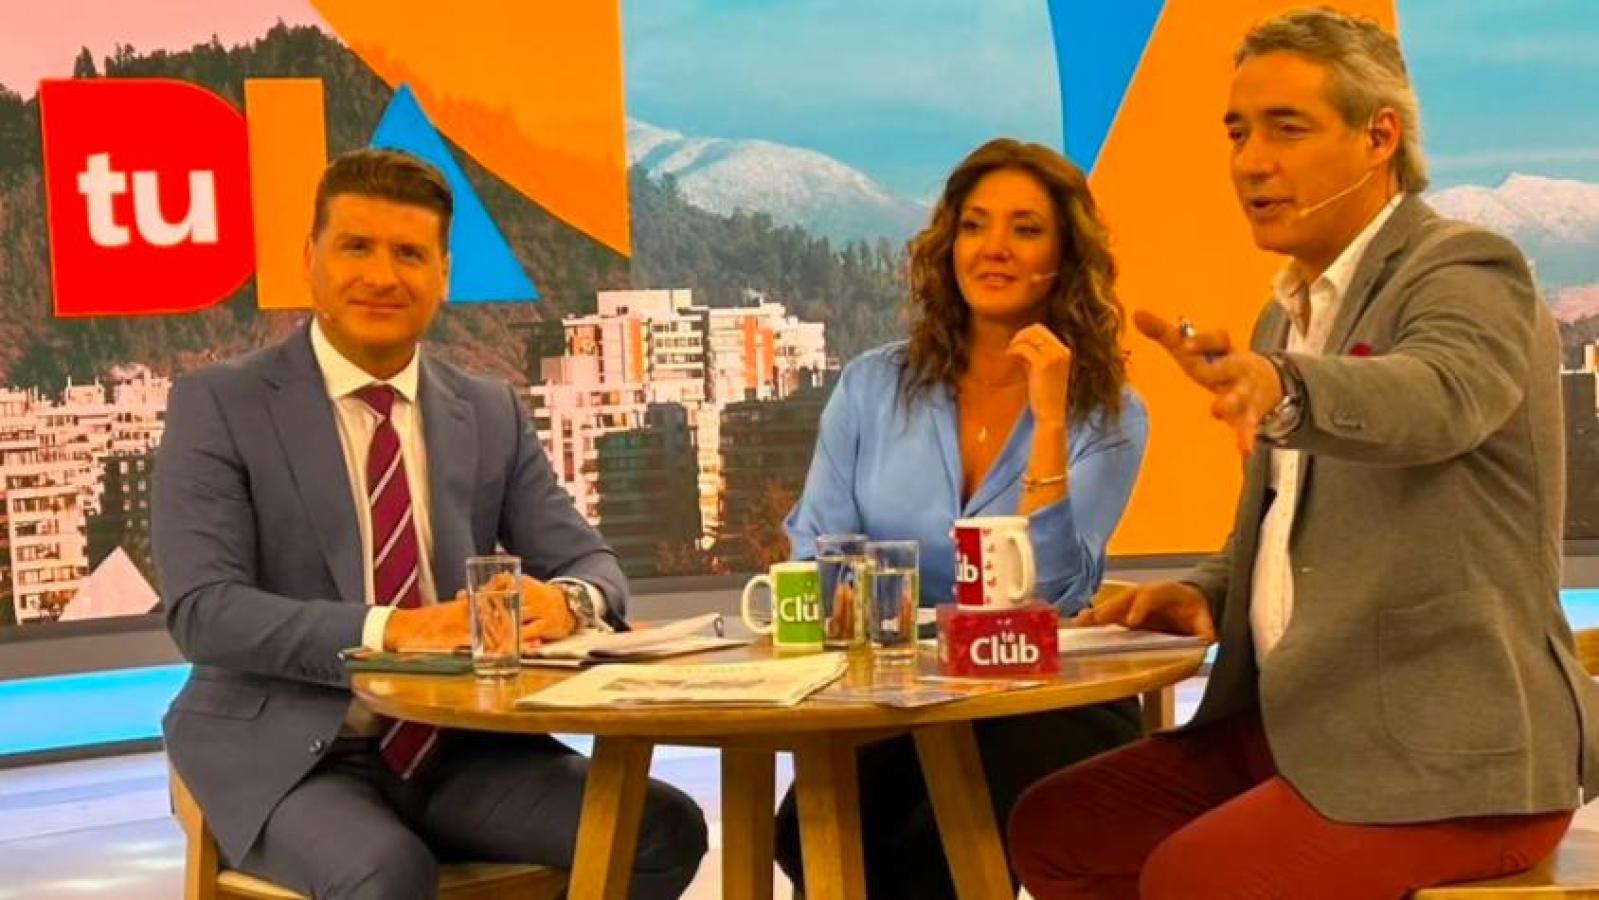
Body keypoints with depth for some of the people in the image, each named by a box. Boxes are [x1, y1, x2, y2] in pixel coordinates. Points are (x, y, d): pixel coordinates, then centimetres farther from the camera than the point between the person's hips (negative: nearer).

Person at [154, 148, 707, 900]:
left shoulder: (492, 414, 11)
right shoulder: (218, 406, -2)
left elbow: (588, 562, 9)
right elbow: (202, 611, -13)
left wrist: (564, 600, -18)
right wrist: (385, 630, -28)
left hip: (456, 746, 5)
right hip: (287, 752, -5)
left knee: (664, 830, -17)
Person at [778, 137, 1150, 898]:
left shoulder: (1108, 416, 0)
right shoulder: (873, 387, 8)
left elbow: (1048, 595, -12)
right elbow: (815, 551, 8)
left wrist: (1049, 421, -18)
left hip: (1040, 706, -2)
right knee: (813, 831, -30)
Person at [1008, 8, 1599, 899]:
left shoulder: (1467, 270, -11)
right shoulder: (1291, 314, 16)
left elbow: (1433, 398, -35)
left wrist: (1276, 387, -55)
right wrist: (1206, 592, 4)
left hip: (1448, 753, -9)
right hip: (1302, 723, 9)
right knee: (1058, 826, 1)